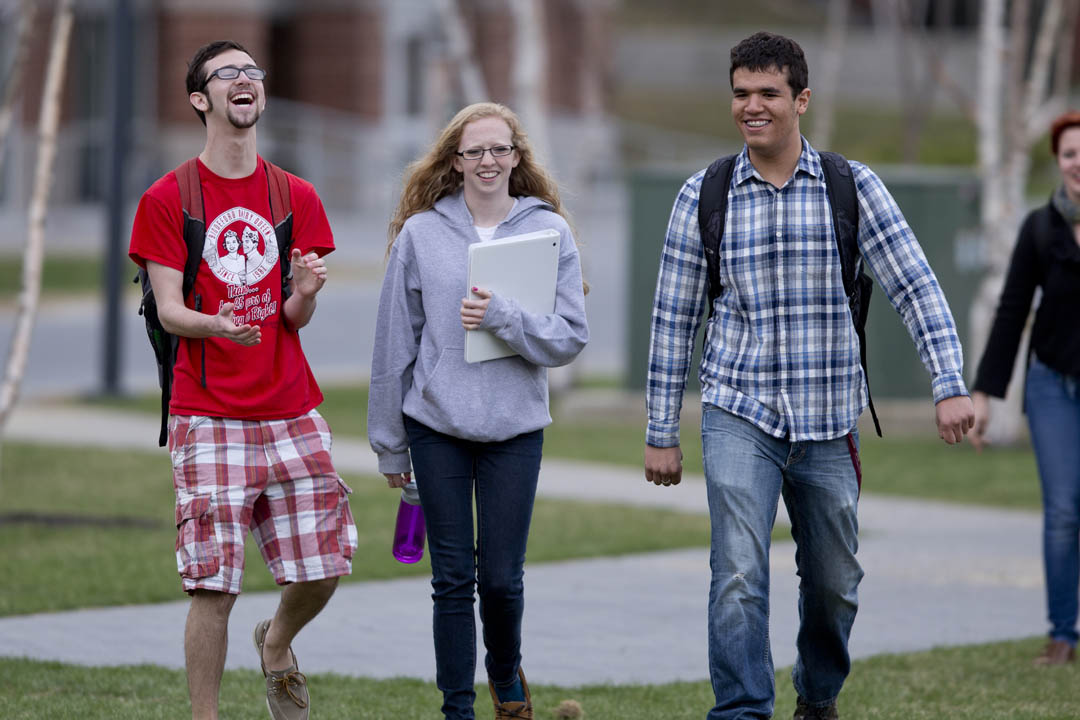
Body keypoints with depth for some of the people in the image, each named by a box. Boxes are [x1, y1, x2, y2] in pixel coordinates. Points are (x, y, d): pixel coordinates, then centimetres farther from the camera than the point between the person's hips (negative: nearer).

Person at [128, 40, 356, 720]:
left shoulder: (297, 197, 11)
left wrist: (305, 294, -18)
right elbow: (169, 309, -3)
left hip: (292, 413, 3)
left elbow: (295, 320, 6)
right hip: (209, 418, -3)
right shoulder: (168, 199, 2)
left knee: (323, 565, 1)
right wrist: (215, 325, -25)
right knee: (214, 584, -7)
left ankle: (277, 642, 33)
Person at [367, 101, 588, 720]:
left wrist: (503, 317, -21)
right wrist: (390, 444, 7)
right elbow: (395, 343, 5)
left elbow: (571, 338, -4)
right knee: (453, 577, 2)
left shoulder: (550, 232, 1)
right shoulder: (421, 234, 2)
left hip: (515, 429, 0)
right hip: (437, 426, 0)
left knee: (501, 576, 1)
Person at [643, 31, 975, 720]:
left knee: (834, 583, 14)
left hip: (828, 425, 1)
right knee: (740, 574, -18)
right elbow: (674, 318, 5)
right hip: (739, 417, -1)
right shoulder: (703, 196, 0)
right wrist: (662, 432, 5)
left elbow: (915, 287, -4)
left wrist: (951, 385, -16)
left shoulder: (853, 187, -2)